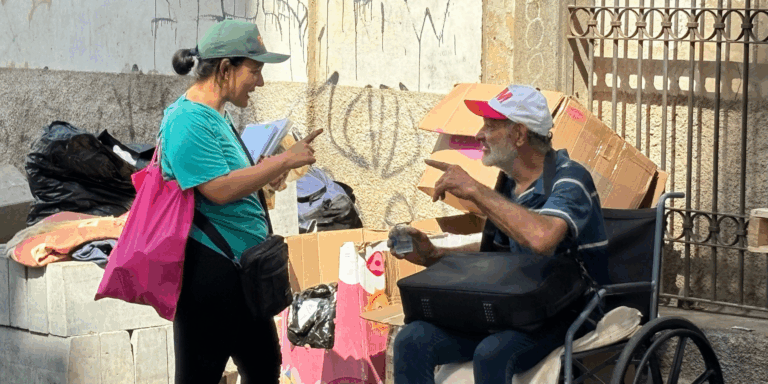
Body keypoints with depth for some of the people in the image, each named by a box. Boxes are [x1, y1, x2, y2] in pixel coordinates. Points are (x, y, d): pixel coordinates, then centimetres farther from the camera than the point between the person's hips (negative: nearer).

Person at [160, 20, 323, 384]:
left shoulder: (217, 115, 14)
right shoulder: (188, 121, -17)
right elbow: (219, 190, -24)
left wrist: (263, 173, 9)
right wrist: (284, 160, -17)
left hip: (242, 269, 11)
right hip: (209, 269, -11)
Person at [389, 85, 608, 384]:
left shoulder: (569, 179, -15)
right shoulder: (510, 185, 10)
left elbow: (541, 239, -37)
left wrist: (475, 190, -27)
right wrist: (433, 255, 10)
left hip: (568, 313, -7)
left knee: (491, 353, -37)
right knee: (412, 341, -12)